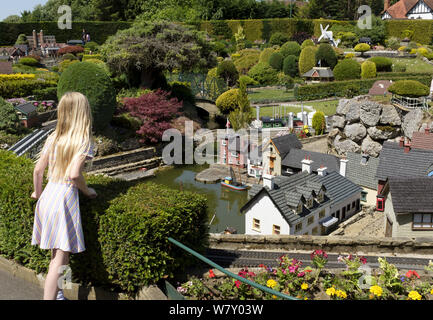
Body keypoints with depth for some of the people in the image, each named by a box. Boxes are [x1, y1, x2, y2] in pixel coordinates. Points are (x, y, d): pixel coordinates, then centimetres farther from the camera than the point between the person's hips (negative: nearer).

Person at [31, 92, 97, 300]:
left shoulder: (53, 138, 7)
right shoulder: (85, 141, -9)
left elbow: (38, 170, 8)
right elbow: (74, 173, -20)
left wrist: (38, 193, 24)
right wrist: (87, 191, -3)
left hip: (47, 195, 7)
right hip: (65, 198, -6)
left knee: (56, 252, 21)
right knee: (61, 257, -2)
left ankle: (56, 294, 36)